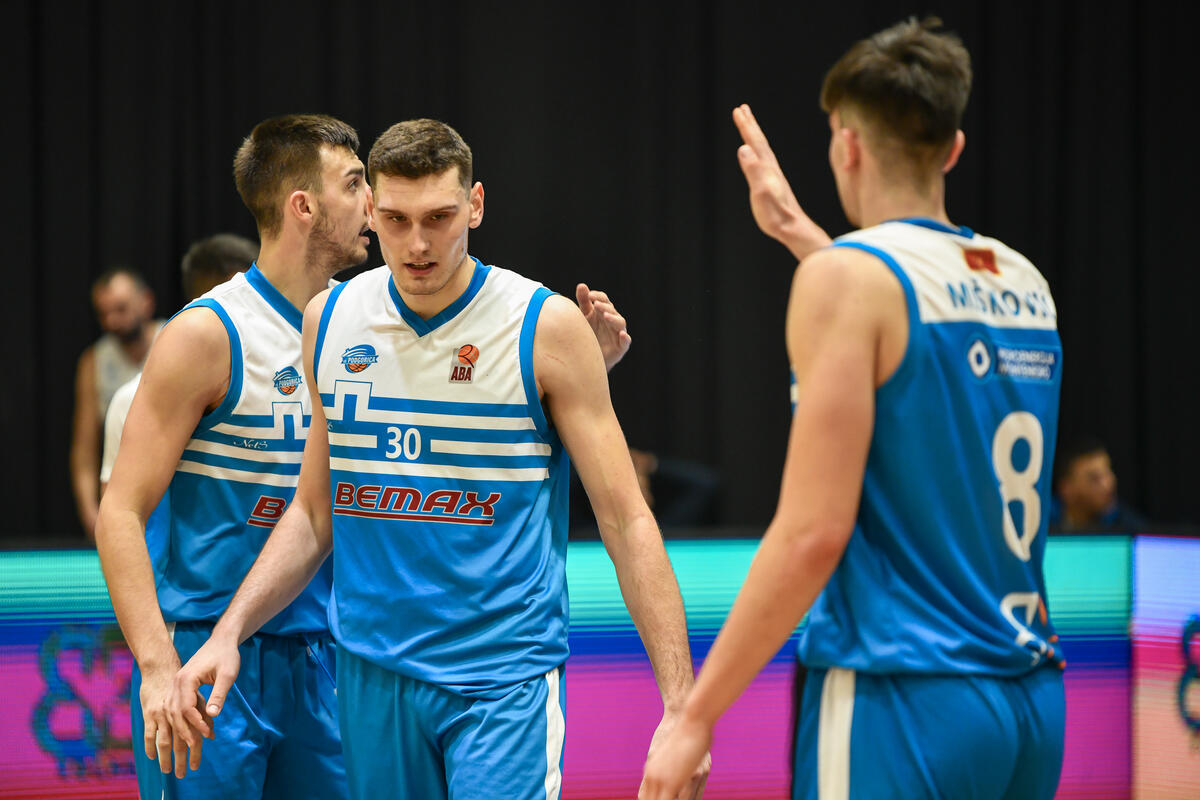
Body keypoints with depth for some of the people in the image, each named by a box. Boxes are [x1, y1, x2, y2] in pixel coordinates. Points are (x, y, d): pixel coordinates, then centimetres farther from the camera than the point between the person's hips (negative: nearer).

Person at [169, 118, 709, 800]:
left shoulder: (545, 327, -6)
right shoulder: (330, 321, 6)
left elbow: (626, 521, -5)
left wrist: (682, 706, -11)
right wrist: (228, 633, 5)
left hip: (505, 679, -4)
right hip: (371, 678, 4)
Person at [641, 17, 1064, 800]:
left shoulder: (846, 276, -10)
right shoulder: (1024, 284, 11)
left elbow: (813, 533, -16)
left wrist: (694, 717, -12)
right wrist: (797, 231, 45)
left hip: (901, 703, -7)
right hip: (1029, 704, 7)